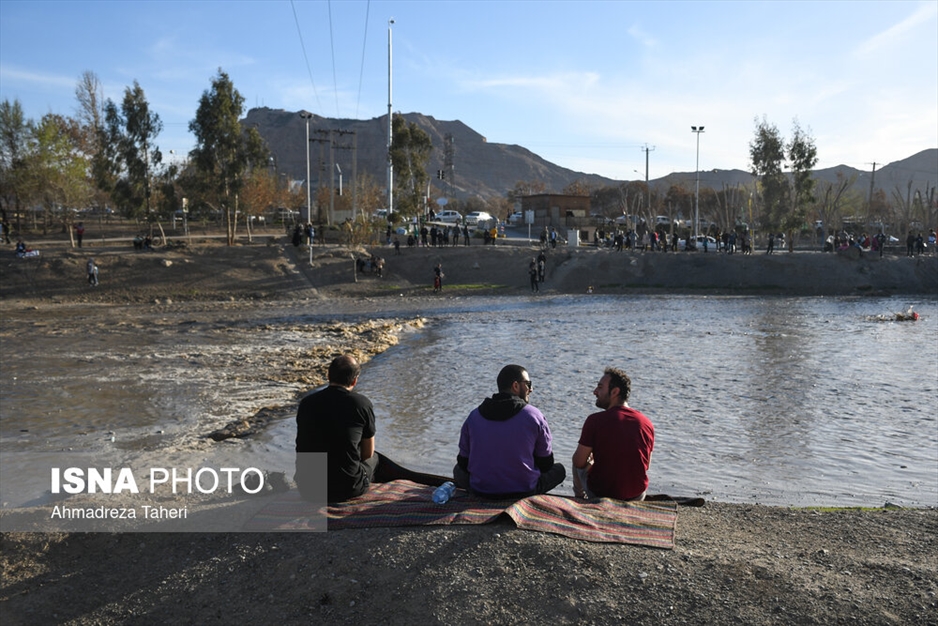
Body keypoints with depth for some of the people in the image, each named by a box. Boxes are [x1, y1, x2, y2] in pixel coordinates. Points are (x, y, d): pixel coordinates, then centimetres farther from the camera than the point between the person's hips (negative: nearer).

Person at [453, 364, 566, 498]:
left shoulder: (474, 416, -3)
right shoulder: (534, 416, -10)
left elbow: (463, 463, 3)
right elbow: (546, 464, -1)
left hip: (480, 491, 3)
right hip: (524, 491, -3)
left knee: (458, 470, 34)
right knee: (559, 469, 23)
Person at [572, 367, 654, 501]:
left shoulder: (594, 421, -19)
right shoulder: (647, 423, -7)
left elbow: (579, 462, -11)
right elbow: (646, 465, 6)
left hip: (600, 495, -3)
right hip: (637, 496, 4)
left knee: (579, 466, 26)